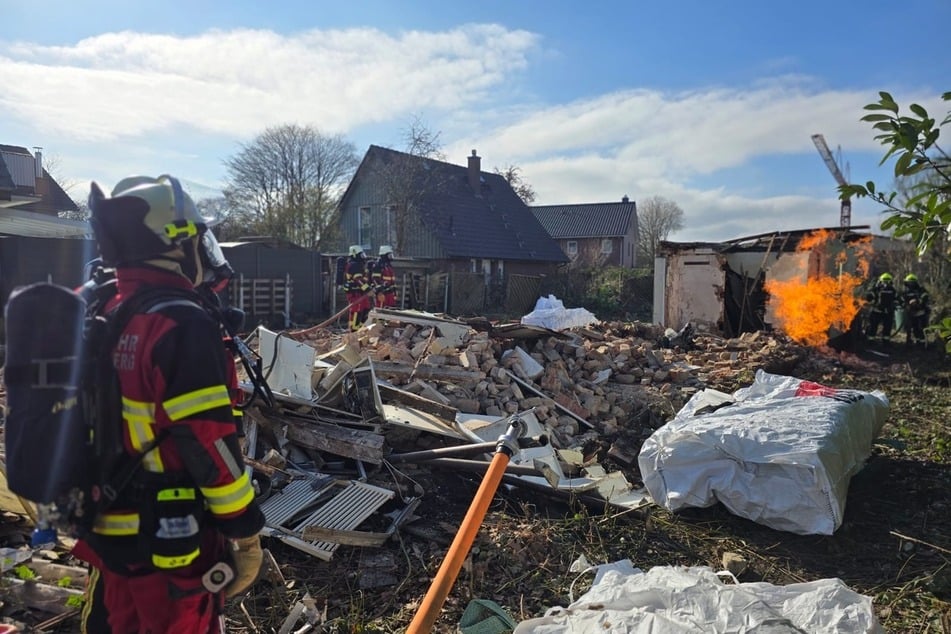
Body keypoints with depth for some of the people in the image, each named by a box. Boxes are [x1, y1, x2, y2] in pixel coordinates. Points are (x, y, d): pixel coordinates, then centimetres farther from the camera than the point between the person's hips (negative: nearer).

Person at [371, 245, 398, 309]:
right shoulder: (378, 265, -11)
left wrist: (394, 292, 21)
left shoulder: (389, 265, 18)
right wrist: (379, 292, -23)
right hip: (382, 293, -9)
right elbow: (375, 279, -18)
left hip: (390, 293, 9)